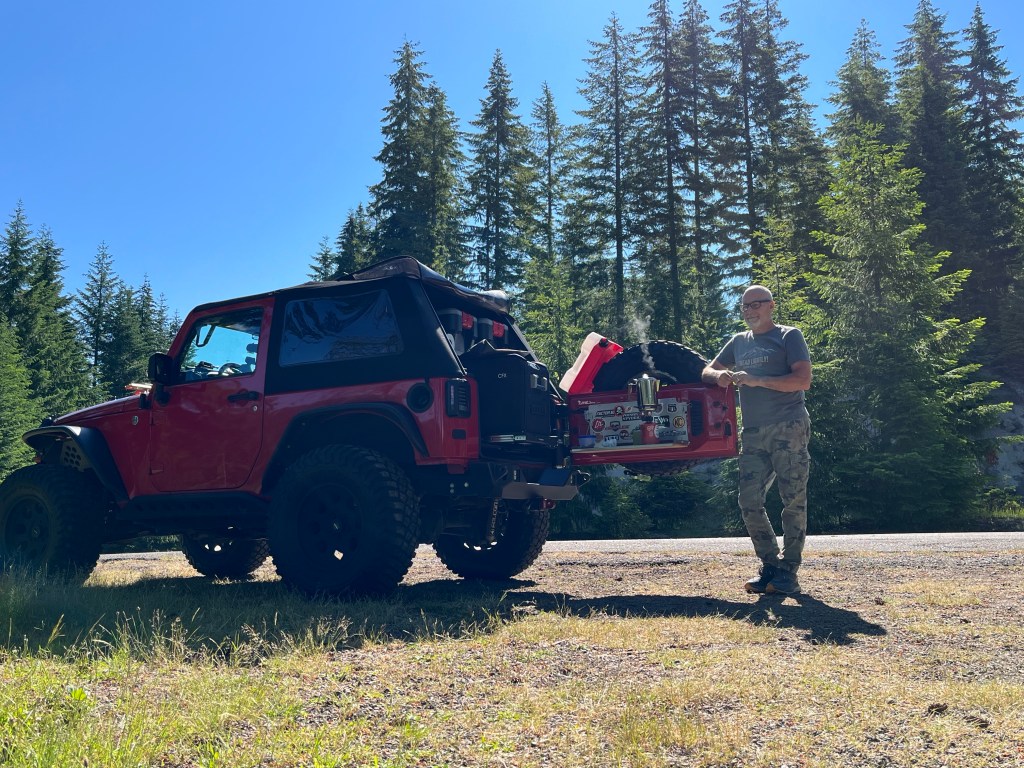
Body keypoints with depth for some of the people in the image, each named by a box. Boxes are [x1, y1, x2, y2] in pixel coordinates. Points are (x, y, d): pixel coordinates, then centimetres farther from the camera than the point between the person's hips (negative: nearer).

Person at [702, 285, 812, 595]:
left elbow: (803, 380, -9)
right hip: (753, 433, 6)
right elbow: (707, 371, 24)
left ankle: (788, 571, 0)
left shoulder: (789, 336, 4)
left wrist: (756, 380, -16)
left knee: (793, 501, -5)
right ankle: (770, 566, 10)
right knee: (750, 502, -1)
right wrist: (719, 375, -1)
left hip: (788, 428, -6)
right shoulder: (739, 342, 22)